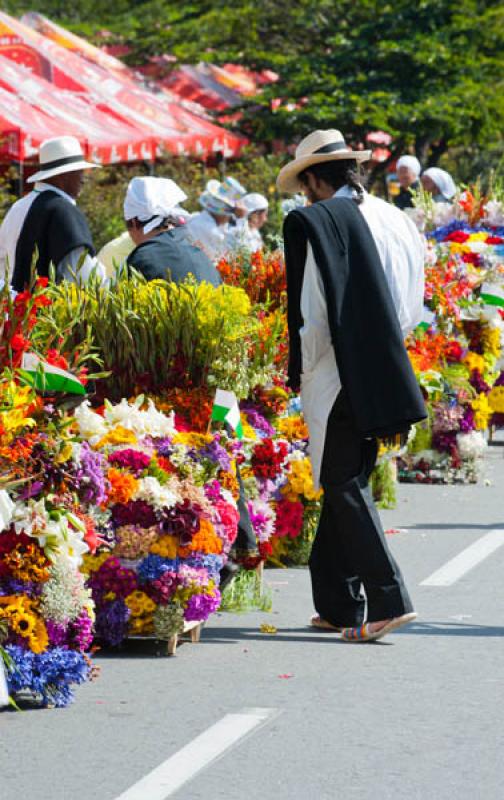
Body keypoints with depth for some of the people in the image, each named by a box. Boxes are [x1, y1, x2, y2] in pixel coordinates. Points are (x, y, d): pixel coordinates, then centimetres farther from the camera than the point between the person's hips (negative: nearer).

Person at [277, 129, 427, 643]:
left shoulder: (311, 223, -12)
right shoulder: (393, 219, 7)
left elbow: (310, 311, -12)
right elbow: (410, 306, 12)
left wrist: (302, 373, -1)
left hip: (336, 374, -7)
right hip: (382, 372, 7)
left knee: (343, 486, -3)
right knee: (347, 482, 16)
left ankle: (388, 600, -14)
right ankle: (337, 605, 20)